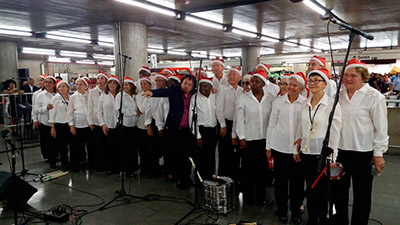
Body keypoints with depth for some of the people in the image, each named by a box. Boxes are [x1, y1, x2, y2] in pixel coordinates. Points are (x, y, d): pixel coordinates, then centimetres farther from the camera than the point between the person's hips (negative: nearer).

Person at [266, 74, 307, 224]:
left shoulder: (306, 103, 0)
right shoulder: (278, 101, 2)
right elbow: (271, 124, 6)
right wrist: (268, 146, 6)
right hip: (280, 146, 1)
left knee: (297, 180, 7)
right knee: (280, 179, 8)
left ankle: (296, 211, 26)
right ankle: (281, 210, 26)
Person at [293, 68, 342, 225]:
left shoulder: (332, 104, -8)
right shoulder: (305, 105, 8)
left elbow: (335, 133, -9)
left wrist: (331, 158, -10)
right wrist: (297, 148, 12)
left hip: (323, 155, -5)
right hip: (306, 154, 5)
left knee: (322, 191, 5)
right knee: (310, 190, 14)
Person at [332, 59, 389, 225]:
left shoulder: (374, 96, -8)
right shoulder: (339, 95, 5)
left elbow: (381, 128, -7)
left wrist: (378, 153, -8)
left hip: (363, 152, -4)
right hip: (339, 150, 5)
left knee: (361, 194, 11)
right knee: (339, 190, 16)